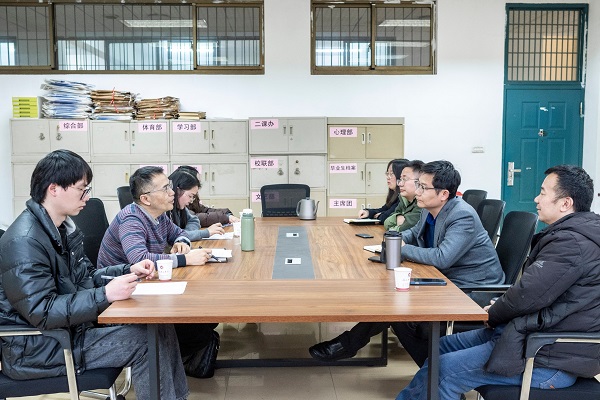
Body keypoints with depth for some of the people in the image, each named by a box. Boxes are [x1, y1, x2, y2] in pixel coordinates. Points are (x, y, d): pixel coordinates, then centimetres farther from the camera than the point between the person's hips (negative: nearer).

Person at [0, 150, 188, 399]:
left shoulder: (64, 227, 7)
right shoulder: (24, 242, -23)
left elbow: (84, 277, 16)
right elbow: (41, 312, -27)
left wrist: (129, 271, 2)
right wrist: (105, 295, -31)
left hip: (71, 324, 9)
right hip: (34, 350, -9)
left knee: (160, 326, -1)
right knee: (144, 341, -19)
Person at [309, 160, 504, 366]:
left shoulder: (463, 216, -25)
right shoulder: (429, 210, 2)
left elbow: (442, 258, -36)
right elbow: (415, 232, 22)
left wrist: (403, 249, -21)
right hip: (447, 277, 9)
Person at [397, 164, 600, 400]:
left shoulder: (572, 243, -21)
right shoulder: (569, 234, 12)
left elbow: (528, 294, -25)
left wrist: (492, 315, -7)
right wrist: (499, 308, 3)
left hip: (552, 359, -10)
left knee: (443, 369, -12)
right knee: (444, 346, 10)